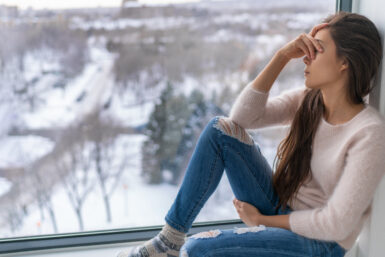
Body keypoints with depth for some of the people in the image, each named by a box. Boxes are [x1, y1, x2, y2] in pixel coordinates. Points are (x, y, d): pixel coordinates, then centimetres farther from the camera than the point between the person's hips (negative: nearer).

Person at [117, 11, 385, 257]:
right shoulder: (306, 102, -1)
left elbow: (336, 224, -23)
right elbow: (242, 116, -10)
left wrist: (260, 219, -11)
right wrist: (281, 56, -17)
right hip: (279, 207, 7)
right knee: (221, 128, -13)